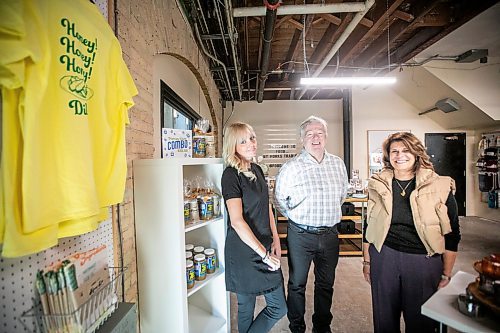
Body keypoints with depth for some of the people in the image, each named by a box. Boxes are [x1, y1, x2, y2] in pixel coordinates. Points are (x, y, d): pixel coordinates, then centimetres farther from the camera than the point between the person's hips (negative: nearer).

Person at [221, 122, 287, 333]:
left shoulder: (257, 170, 8)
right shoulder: (231, 174, -16)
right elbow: (237, 221, -21)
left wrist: (275, 240, 6)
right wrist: (263, 253, -15)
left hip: (265, 247, 8)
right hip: (244, 251, -7)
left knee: (279, 307, 16)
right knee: (246, 308, 10)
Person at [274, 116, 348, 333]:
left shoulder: (338, 164, 2)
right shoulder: (291, 167, -11)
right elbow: (279, 199, -1)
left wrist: (328, 214, 12)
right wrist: (297, 218, 0)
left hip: (330, 234, 4)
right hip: (300, 235, -4)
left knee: (326, 284, 20)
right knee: (297, 284, 13)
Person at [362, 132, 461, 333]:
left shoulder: (440, 187, -5)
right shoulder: (377, 186, 0)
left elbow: (451, 235, -1)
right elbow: (369, 227, 6)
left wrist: (446, 274, 0)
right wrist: (366, 261, 7)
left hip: (424, 262, -1)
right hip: (383, 258, 2)